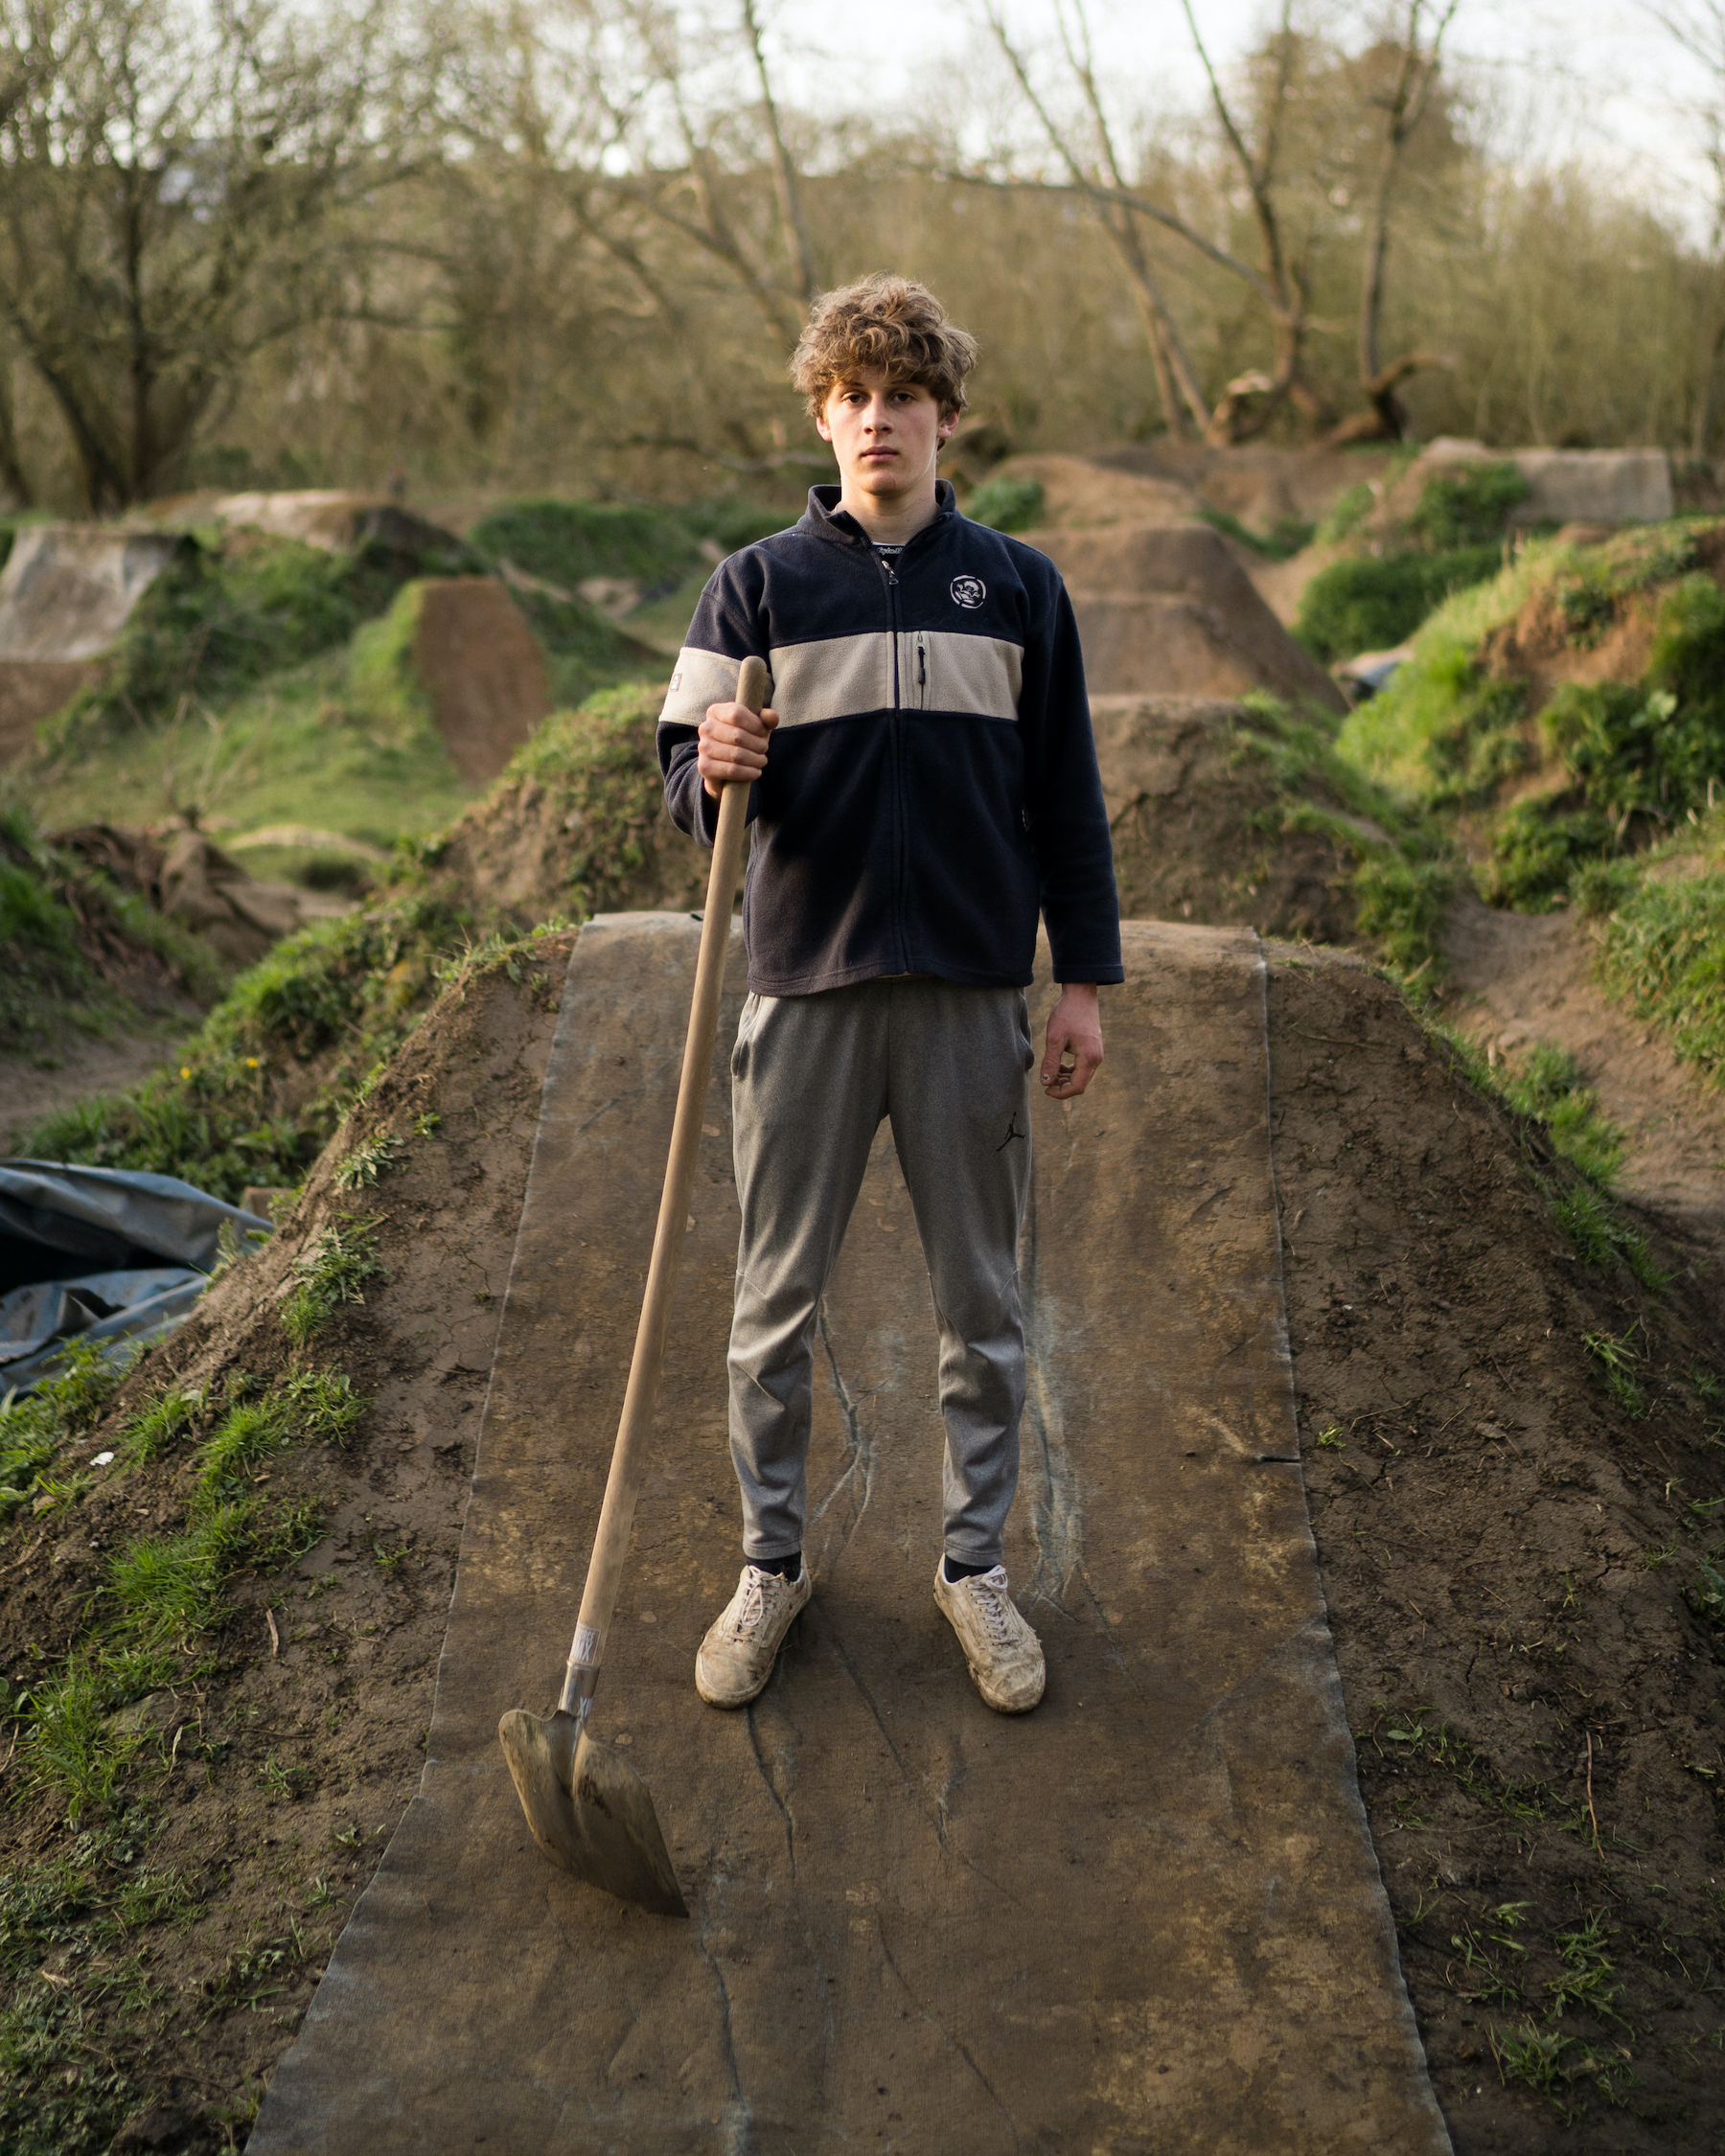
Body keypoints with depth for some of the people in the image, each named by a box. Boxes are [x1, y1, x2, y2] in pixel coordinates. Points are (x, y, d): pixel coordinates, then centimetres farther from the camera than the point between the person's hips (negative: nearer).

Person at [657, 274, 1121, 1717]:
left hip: (974, 998, 1)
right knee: (776, 1301, 8)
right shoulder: (759, 584, 4)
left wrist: (1085, 981, 5)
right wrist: (713, 773, -22)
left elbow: (1066, 794, 9)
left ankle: (976, 1561, 26)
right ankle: (772, 1563, 25)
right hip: (808, 988, 0)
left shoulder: (1018, 586, 7)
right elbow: (693, 793, 2)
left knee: (982, 1303, 9)